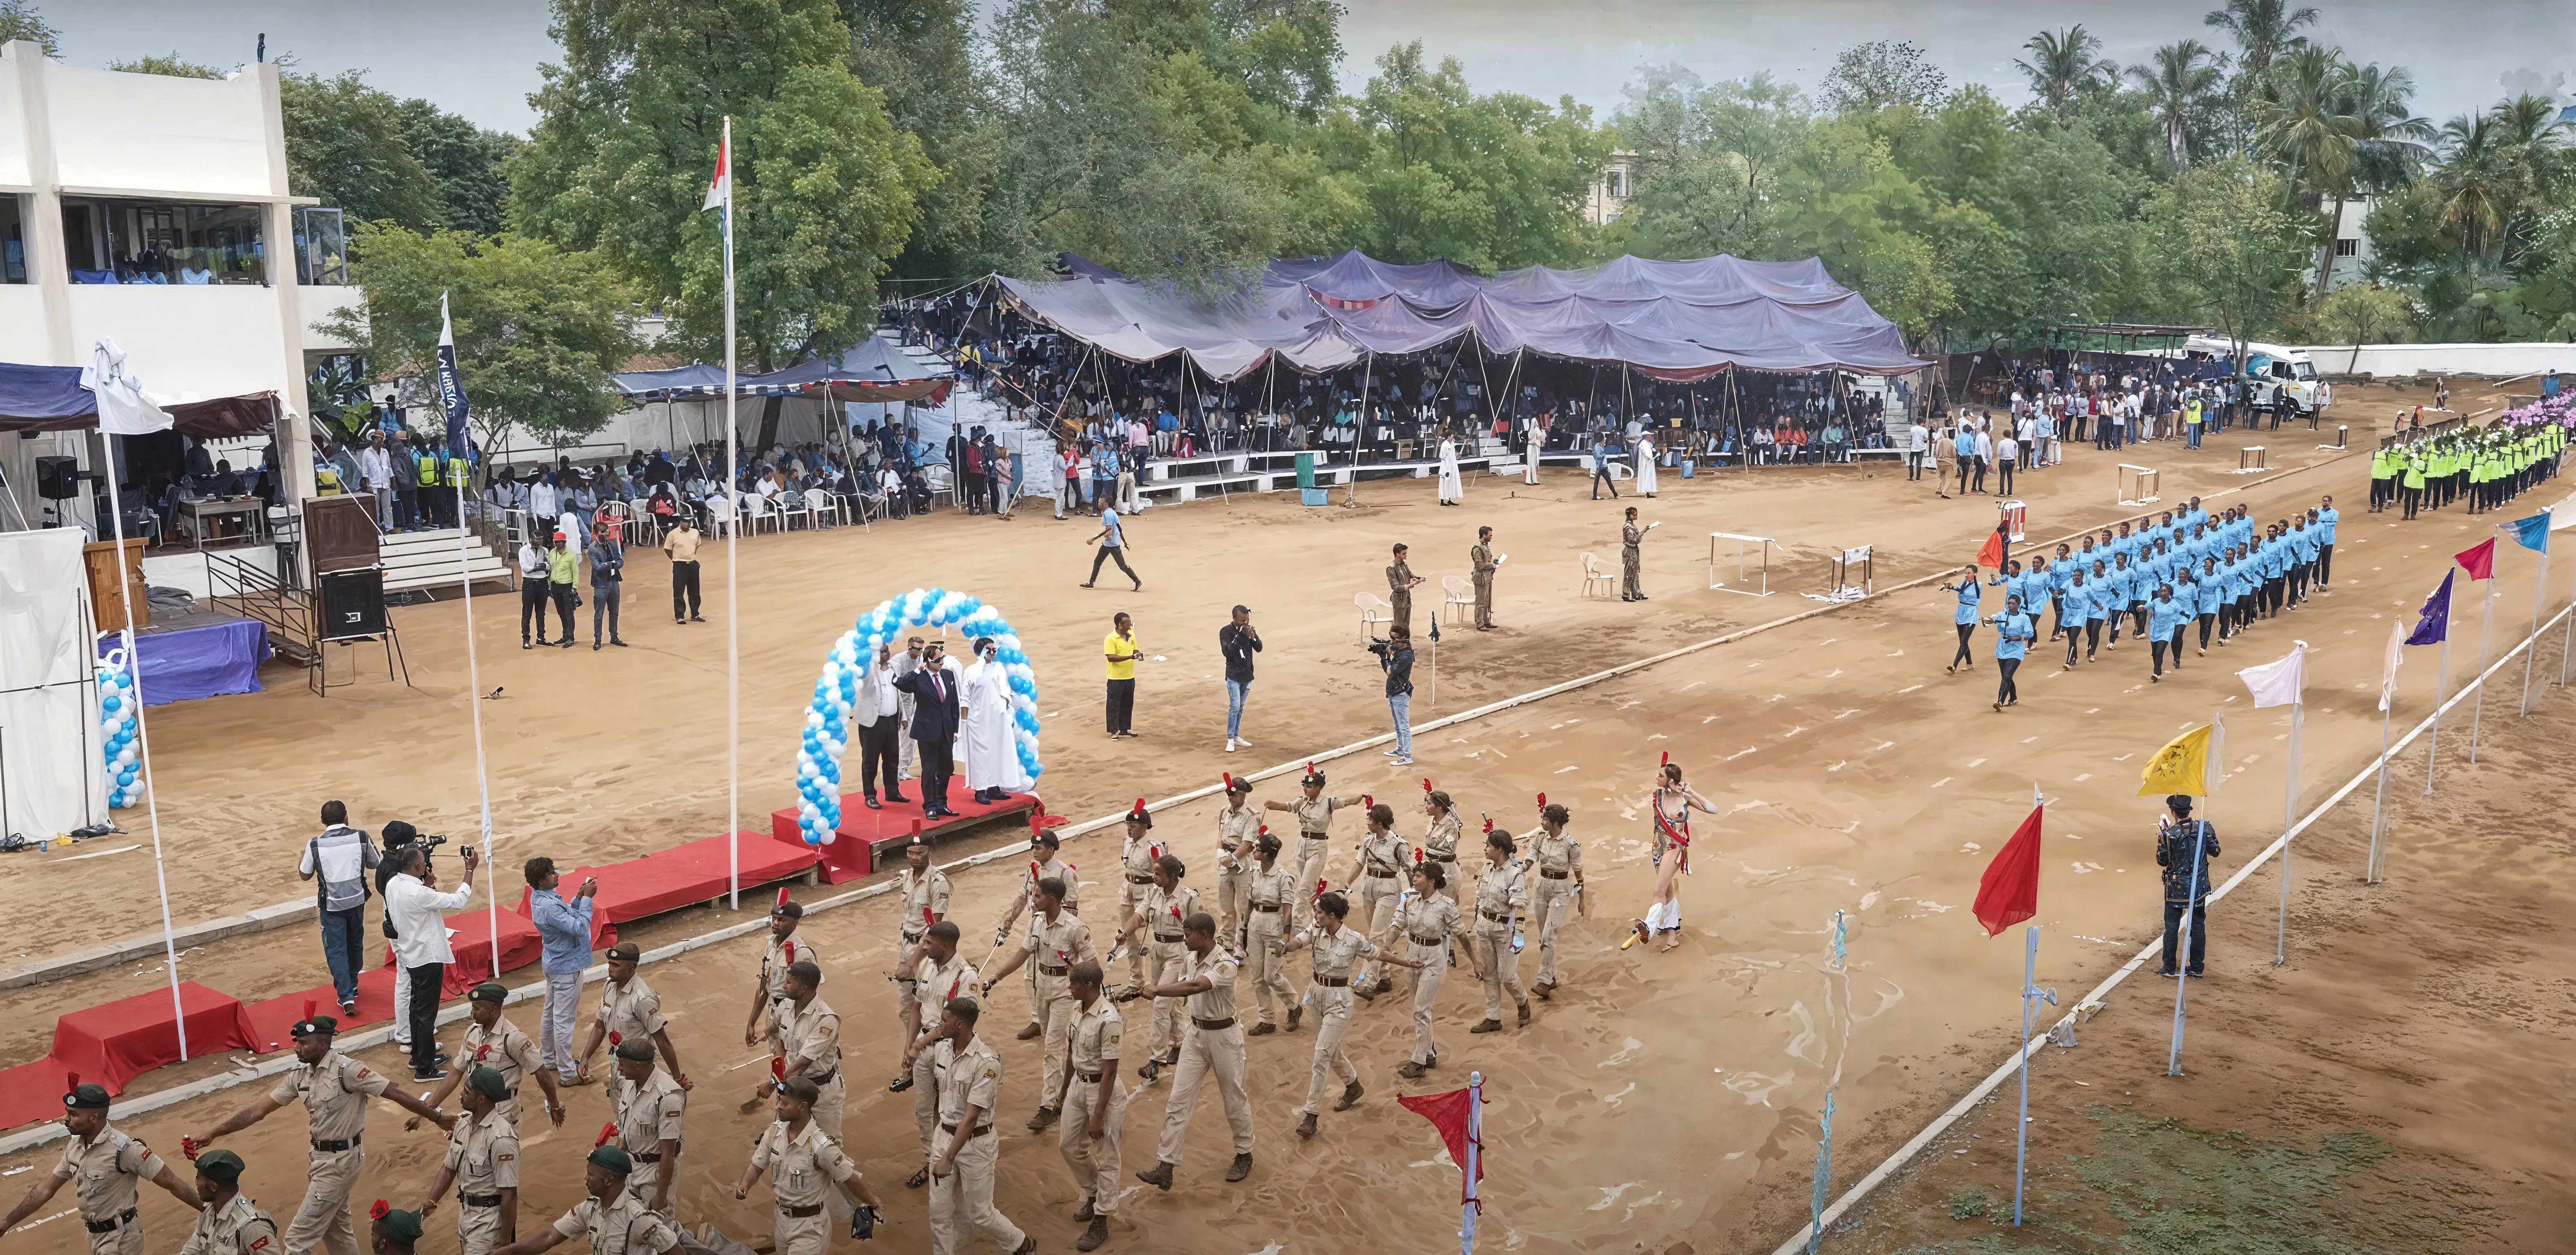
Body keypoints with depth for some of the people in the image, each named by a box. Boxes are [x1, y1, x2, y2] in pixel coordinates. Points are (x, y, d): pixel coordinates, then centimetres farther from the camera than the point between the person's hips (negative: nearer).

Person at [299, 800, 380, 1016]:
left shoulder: (315, 845, -10)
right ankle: (353, 986, 38)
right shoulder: (361, 838, -7)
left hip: (331, 905, -2)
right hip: (356, 900, 2)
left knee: (336, 950, 5)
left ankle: (346, 997, -2)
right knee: (355, 943, 22)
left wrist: (303, 857, 19)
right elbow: (375, 863, 7)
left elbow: (304, 875, 2)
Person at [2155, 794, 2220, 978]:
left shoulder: (2169, 834, -17)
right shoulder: (2204, 827, -9)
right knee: (2198, 926, 13)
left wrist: (2162, 836, 0)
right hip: (2199, 886, 3)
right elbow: (2215, 852, 3)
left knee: (2172, 927, 8)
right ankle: (2196, 968, 19)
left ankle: (2169, 968, 15)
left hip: (2176, 887, -3)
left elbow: (2162, 861, -7)